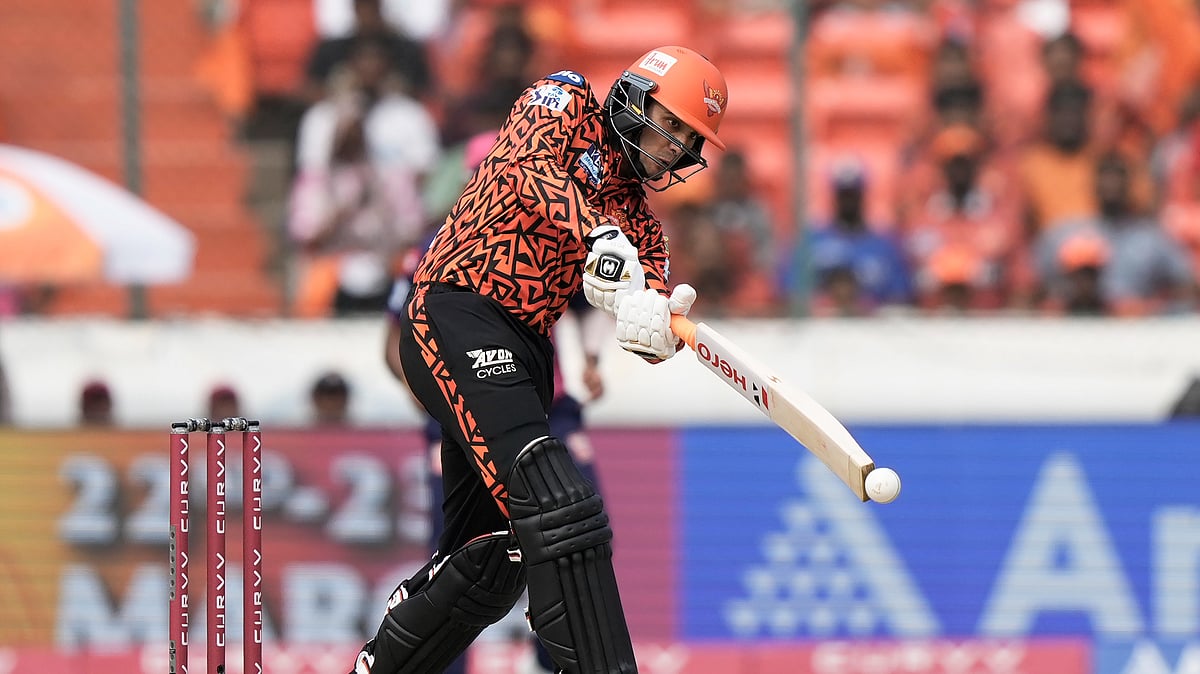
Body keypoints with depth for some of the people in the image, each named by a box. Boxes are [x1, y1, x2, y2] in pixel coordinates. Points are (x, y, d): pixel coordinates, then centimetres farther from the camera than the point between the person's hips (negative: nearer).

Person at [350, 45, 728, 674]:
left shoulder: (636, 214, 19)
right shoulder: (566, 103, 2)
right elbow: (530, 168, -20)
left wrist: (659, 321, -22)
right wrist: (602, 244, -35)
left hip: (522, 350, 9)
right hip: (456, 317, -9)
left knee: (491, 556, 11)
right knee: (556, 504, -23)